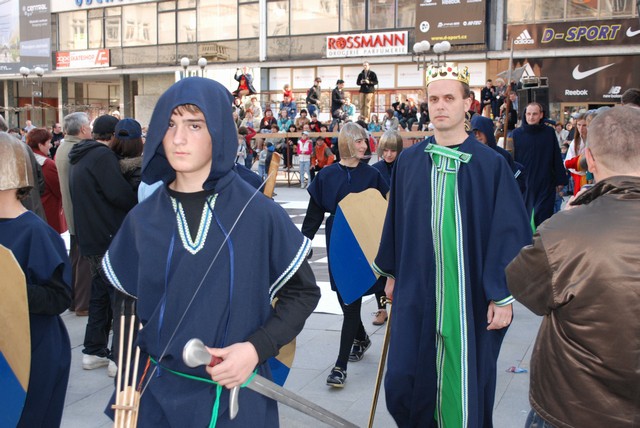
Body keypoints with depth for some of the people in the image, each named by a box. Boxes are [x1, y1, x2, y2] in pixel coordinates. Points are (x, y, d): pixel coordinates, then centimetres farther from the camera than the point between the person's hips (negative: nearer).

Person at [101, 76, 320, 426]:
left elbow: (303, 291, -3)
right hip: (158, 396, 2)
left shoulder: (258, 213, -11)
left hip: (237, 395, -2)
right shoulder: (142, 219, -2)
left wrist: (257, 347, -16)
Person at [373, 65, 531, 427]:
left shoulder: (491, 164, -8)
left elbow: (510, 233, -7)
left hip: (469, 294, -3)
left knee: (467, 380, 9)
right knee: (404, 380, 7)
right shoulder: (409, 160, 3)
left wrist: (503, 296, -9)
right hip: (417, 290, 3)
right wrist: (392, 272, 15)